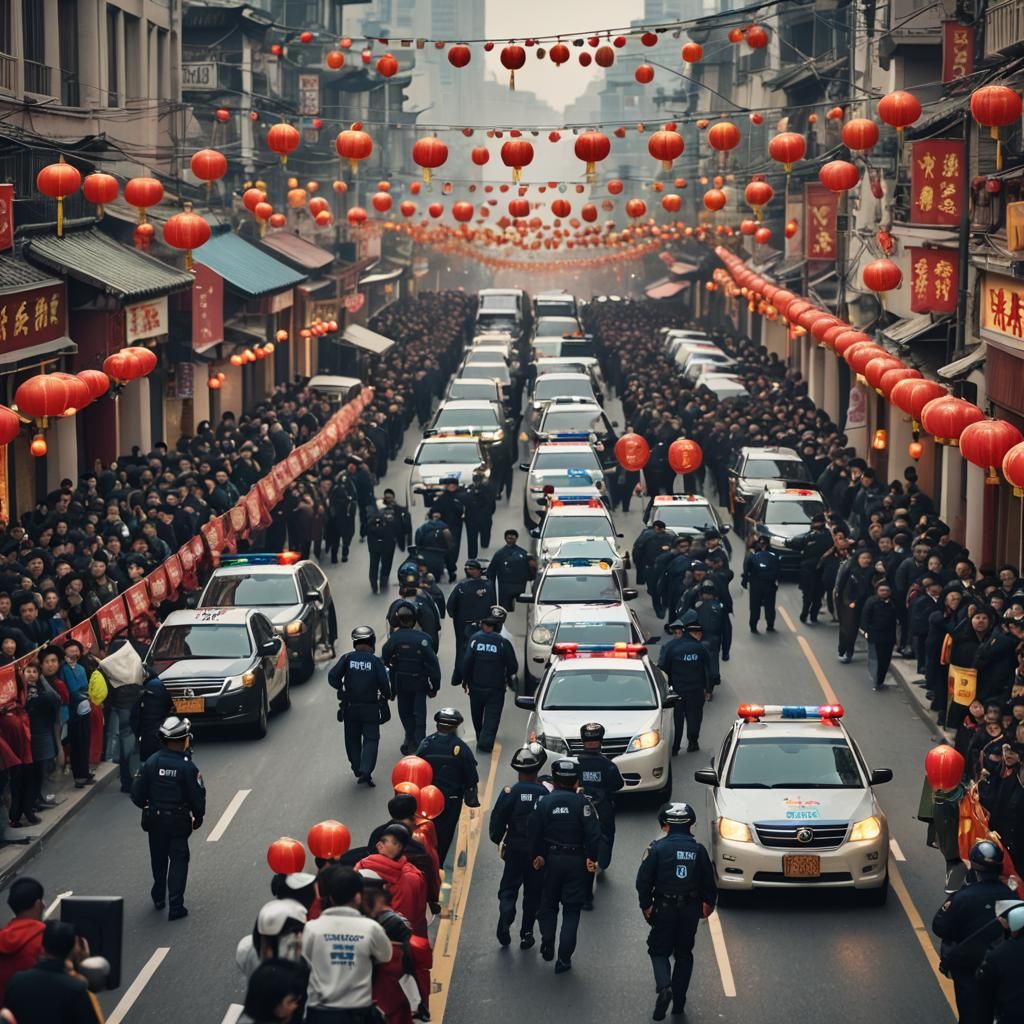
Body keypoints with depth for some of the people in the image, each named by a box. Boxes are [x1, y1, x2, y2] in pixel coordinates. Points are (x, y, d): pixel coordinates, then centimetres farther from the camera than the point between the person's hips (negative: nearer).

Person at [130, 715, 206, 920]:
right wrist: (198, 817, 8)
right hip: (179, 821, -3)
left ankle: (159, 897, 36)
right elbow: (197, 797, -11)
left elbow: (137, 794, -3)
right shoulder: (188, 766, -16)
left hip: (154, 819, 3)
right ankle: (175, 906, -2)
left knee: (158, 858, 20)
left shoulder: (152, 762, -8)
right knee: (178, 860, 4)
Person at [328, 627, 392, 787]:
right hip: (371, 707, -2)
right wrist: (388, 695, 8)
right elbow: (384, 683, -13)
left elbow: (333, 676, -9)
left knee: (353, 738, 18)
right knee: (371, 739, 1)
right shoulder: (376, 661, -9)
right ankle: (365, 772, -14)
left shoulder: (347, 658, -5)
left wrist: (341, 687, 10)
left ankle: (358, 770, 24)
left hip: (350, 707, 2)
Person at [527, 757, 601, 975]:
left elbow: (533, 831, -4)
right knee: (572, 910, 6)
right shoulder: (582, 803, -10)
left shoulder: (544, 802, -5)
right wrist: (592, 858, -3)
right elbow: (593, 833, -14)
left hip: (550, 859, 1)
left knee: (548, 904, 21)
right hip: (576, 861, -1)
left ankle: (547, 944, 7)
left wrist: (536, 855, 9)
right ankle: (564, 959, 3)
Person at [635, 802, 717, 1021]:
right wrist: (708, 903, 22)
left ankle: (664, 987, -18)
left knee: (659, 950, 9)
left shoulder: (657, 848, -10)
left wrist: (645, 905, 3)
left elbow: (643, 881, -10)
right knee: (684, 953, 15)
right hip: (691, 909, 3)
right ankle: (679, 1001, 16)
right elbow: (709, 883, 4)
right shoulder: (698, 850, -2)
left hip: (664, 908, -3)